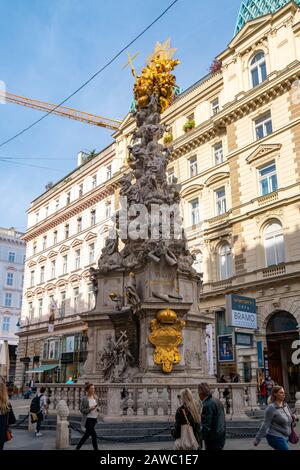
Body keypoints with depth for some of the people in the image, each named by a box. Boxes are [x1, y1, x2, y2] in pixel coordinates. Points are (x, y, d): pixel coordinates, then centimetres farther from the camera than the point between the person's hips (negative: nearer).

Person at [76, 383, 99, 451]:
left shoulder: (95, 398, 6)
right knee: (94, 435, -11)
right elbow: (82, 410, -10)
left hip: (94, 419, 6)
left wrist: (97, 408, -3)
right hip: (88, 420, -6)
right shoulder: (84, 398, -10)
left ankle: (77, 448, 31)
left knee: (86, 435, 15)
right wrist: (90, 409, -23)